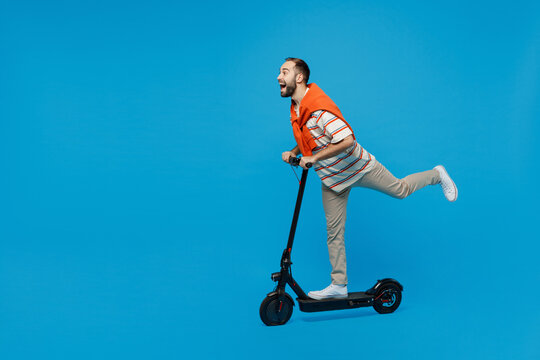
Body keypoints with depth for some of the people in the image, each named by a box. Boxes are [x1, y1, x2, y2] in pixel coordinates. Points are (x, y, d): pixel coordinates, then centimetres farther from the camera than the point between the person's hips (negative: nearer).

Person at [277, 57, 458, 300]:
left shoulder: (319, 107, -29)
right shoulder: (296, 108, 0)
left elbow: (347, 140, -36)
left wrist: (314, 158, -31)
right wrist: (293, 152, -1)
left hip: (357, 167, -8)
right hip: (331, 178, 8)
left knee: (400, 190, 9)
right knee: (334, 231, 7)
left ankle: (437, 175, 38)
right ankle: (339, 285, 14)